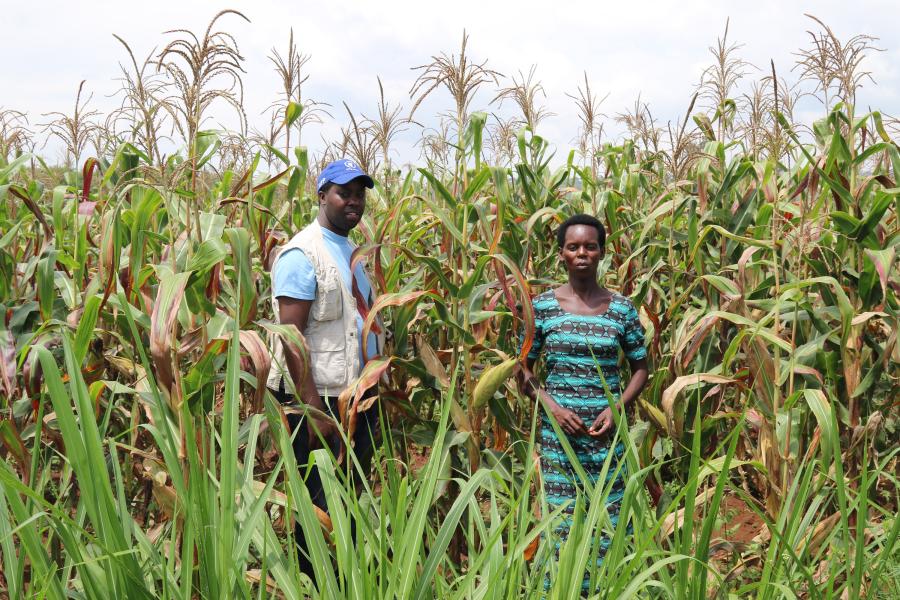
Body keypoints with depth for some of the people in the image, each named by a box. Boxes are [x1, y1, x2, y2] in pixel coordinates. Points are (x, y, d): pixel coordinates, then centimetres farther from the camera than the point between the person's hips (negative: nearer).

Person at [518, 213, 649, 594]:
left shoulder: (621, 308, 0)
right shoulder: (543, 306, -1)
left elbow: (640, 367, 8)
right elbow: (524, 368, 4)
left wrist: (618, 407, -9)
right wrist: (552, 407, -11)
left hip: (607, 431, 1)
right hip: (558, 432, 0)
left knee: (607, 518, 5)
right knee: (560, 519, 3)